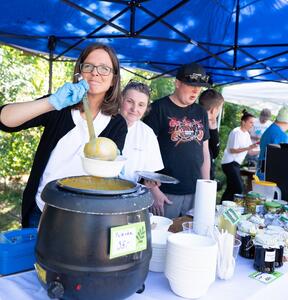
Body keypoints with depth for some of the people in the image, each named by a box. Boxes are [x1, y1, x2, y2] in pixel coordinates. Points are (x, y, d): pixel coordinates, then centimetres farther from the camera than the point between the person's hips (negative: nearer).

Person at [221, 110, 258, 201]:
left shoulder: (246, 134, 13)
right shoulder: (236, 132, -14)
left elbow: (250, 151, 15)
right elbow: (232, 150, -18)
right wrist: (248, 148, -23)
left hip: (235, 163, 9)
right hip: (230, 163, -9)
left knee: (231, 189, 11)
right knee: (239, 189, -13)